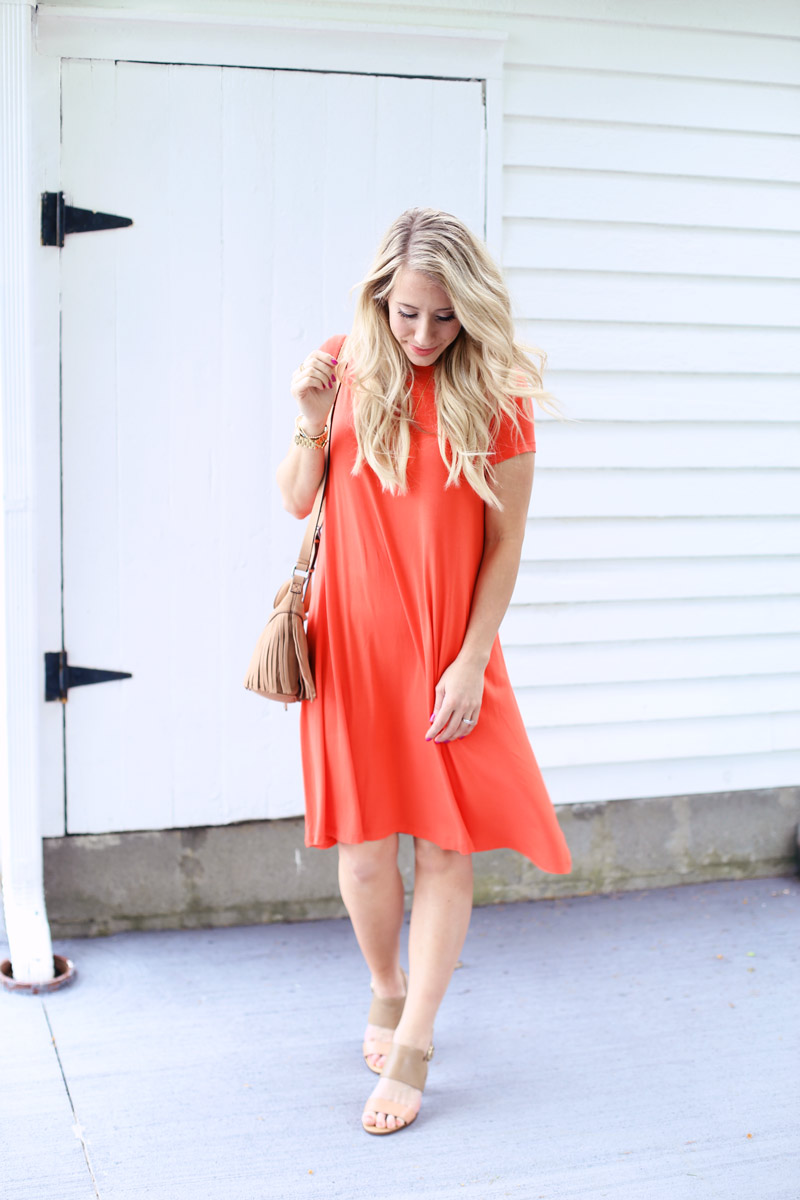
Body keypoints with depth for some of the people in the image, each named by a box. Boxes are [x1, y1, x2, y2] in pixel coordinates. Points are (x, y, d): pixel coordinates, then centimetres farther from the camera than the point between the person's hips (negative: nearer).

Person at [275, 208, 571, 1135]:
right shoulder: (343, 368, -1)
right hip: (353, 642, 1)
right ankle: (386, 991, 32)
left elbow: (504, 545, -4)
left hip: (450, 650, -1)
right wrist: (312, 425, -11)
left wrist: (471, 661, -9)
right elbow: (297, 502, 7)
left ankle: (412, 1048, 12)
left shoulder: (497, 395, -5)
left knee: (449, 844, 0)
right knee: (365, 844, 5)